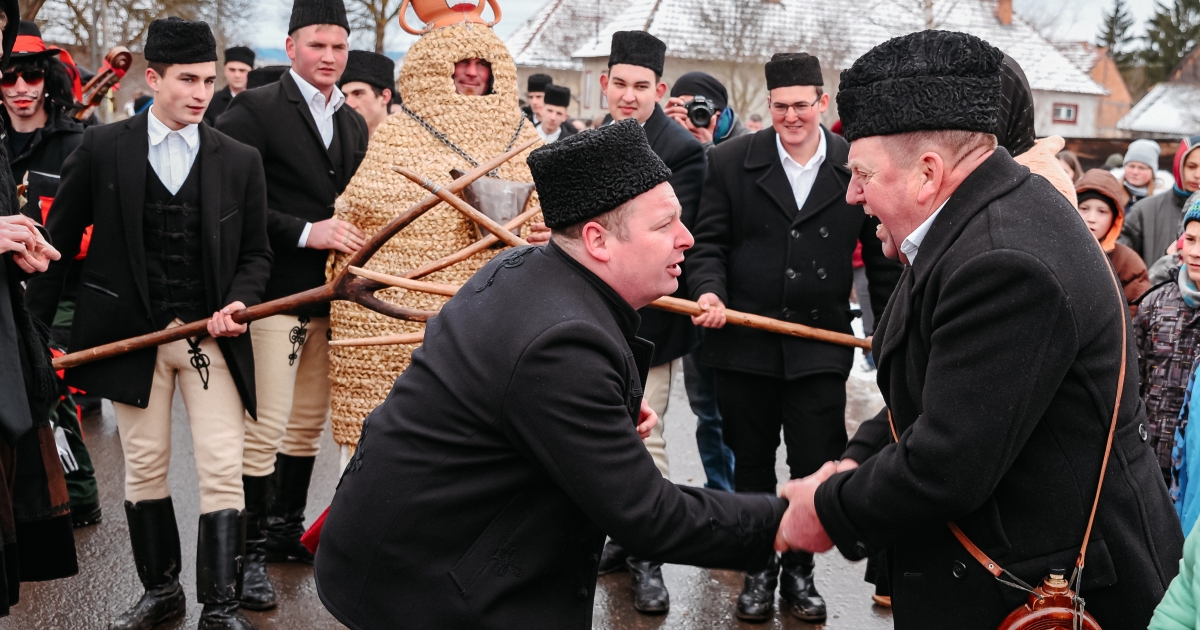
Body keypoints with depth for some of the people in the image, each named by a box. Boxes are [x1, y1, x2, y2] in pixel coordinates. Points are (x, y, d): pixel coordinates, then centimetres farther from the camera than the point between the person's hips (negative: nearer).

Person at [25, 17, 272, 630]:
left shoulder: (239, 161, 3)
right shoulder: (101, 149, 0)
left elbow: (255, 253, 8)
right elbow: (60, 241, 5)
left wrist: (238, 303, -11)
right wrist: (33, 326, 2)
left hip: (211, 333, 0)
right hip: (132, 333, 0)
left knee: (223, 470, -4)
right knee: (144, 466, 9)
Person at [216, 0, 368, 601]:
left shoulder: (353, 123, 14)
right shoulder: (255, 110, -8)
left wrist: (354, 243, 5)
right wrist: (305, 232, -20)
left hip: (329, 296, 7)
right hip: (273, 296, -7)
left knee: (308, 424, 15)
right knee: (266, 428, -5)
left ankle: (287, 531, 29)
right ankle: (250, 551, 7)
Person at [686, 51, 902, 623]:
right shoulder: (731, 162, 0)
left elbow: (882, 258, 5)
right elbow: (709, 242, 2)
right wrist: (710, 291, -17)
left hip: (821, 348, 0)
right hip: (743, 344, 1)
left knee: (816, 469, 5)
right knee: (751, 468, 13)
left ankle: (799, 570, 25)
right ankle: (758, 569, 29)